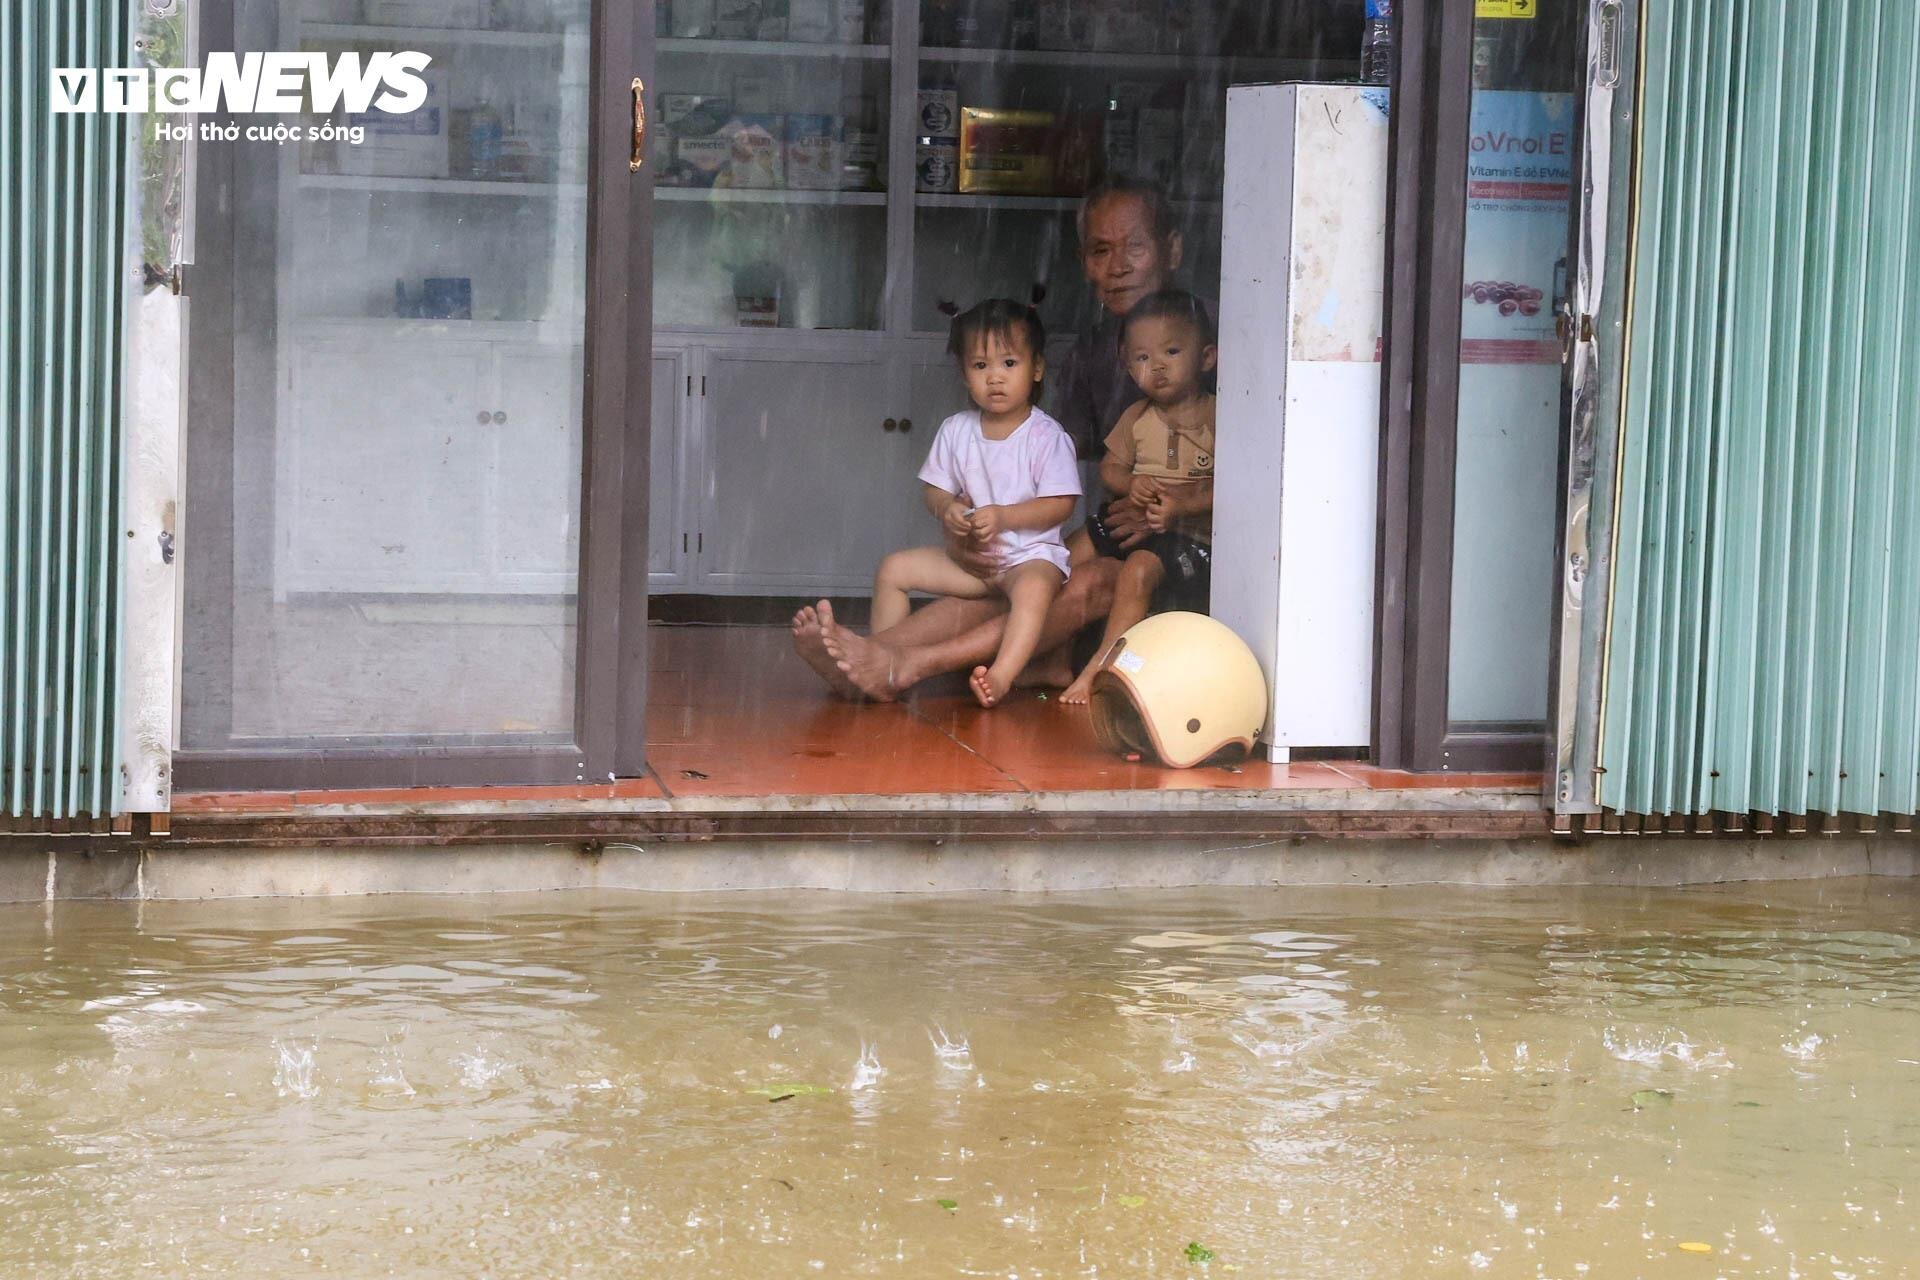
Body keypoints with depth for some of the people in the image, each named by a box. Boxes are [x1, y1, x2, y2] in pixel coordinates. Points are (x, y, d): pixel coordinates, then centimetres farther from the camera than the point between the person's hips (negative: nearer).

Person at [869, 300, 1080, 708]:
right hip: (971, 554, 6)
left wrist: (1003, 517, -23)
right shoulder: (956, 431, 5)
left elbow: (1062, 504, -13)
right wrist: (946, 509, -14)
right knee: (893, 569, -2)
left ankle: (1001, 676, -52)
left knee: (1034, 587, -40)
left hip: (1030, 554, -6)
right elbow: (934, 488, 10)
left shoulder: (1046, 436, -10)